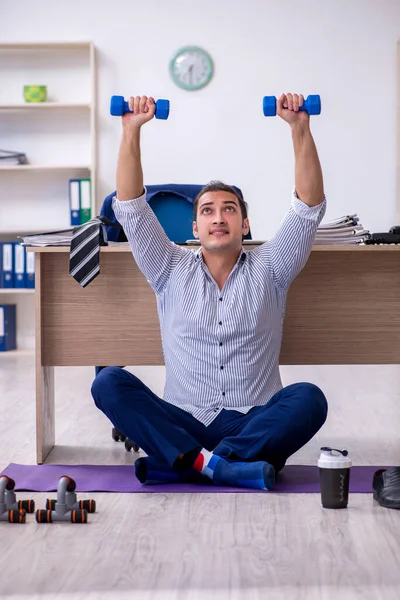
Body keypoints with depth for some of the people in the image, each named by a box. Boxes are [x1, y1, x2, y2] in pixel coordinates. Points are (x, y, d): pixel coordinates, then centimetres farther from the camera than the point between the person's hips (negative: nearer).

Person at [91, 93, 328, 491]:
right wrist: (131, 132, -8)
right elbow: (131, 208, 1)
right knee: (109, 382, -25)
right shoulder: (172, 271, 11)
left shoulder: (268, 269, 9)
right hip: (183, 424, 1)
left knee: (308, 398, -32)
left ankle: (185, 465, -34)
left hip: (253, 424, 0)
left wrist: (300, 128, -13)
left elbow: (309, 206, -2)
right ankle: (216, 465, -36)